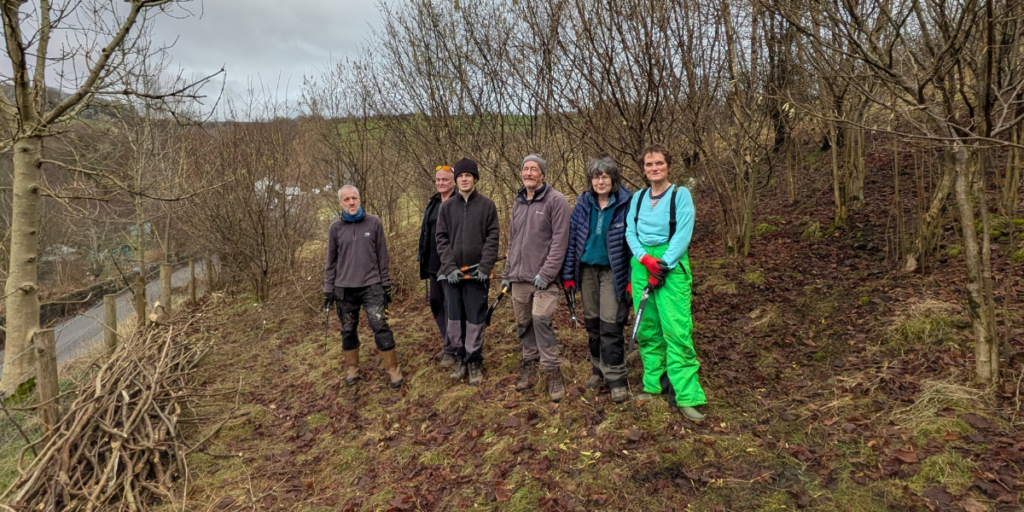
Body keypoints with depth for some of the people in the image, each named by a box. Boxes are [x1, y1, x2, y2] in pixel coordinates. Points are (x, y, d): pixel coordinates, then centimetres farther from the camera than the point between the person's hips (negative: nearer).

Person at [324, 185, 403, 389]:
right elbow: (331, 262, 8)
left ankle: (393, 369, 4)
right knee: (348, 331, 10)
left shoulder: (374, 223, -1)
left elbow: (382, 257, 3)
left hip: (371, 286, -2)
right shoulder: (335, 228, 2)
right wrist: (328, 290, 7)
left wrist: (386, 285, 3)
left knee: (381, 327, -7)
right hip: (344, 289, 2)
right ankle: (352, 369, 25)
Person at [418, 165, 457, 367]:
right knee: (435, 303, 14)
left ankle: (450, 349, 8)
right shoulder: (433, 204, 14)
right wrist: (422, 256, 16)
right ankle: (448, 342, 30)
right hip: (434, 263, 8)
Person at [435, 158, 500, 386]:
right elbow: (441, 239, 3)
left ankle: (474, 361, 15)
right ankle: (460, 358, 24)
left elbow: (492, 238, -3)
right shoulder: (446, 207, 9)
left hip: (476, 273, -3)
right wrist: (450, 267, -9)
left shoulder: (487, 205, 2)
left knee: (475, 319, 2)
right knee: (455, 318, 10)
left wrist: (485, 267, -14)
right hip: (452, 273, 3)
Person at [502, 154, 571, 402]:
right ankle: (529, 364, 27)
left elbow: (560, 240, -12)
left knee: (541, 319, -16)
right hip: (519, 277, 6)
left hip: (543, 277, -6)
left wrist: (547, 273, -17)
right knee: (523, 323, 11)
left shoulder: (556, 200, -7)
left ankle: (552, 372, -3)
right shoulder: (518, 202, 15)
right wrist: (507, 272, 16)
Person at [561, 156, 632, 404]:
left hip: (612, 271, -4)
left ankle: (616, 379, 5)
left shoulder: (625, 204, -8)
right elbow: (572, 238, 4)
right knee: (592, 322, 12)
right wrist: (568, 275, 1)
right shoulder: (583, 204, 2)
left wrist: (632, 279, -12)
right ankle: (598, 369, 28)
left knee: (610, 325, -6)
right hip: (587, 269, 4)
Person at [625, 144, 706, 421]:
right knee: (647, 329, 8)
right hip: (641, 265, 5)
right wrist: (645, 259, -11)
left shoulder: (681, 194, 0)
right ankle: (653, 384, 21)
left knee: (677, 331, -9)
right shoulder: (638, 198, 13)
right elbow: (630, 232, 6)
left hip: (672, 265, -5)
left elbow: (683, 234, -9)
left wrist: (662, 266, -16)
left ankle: (687, 396, -4)